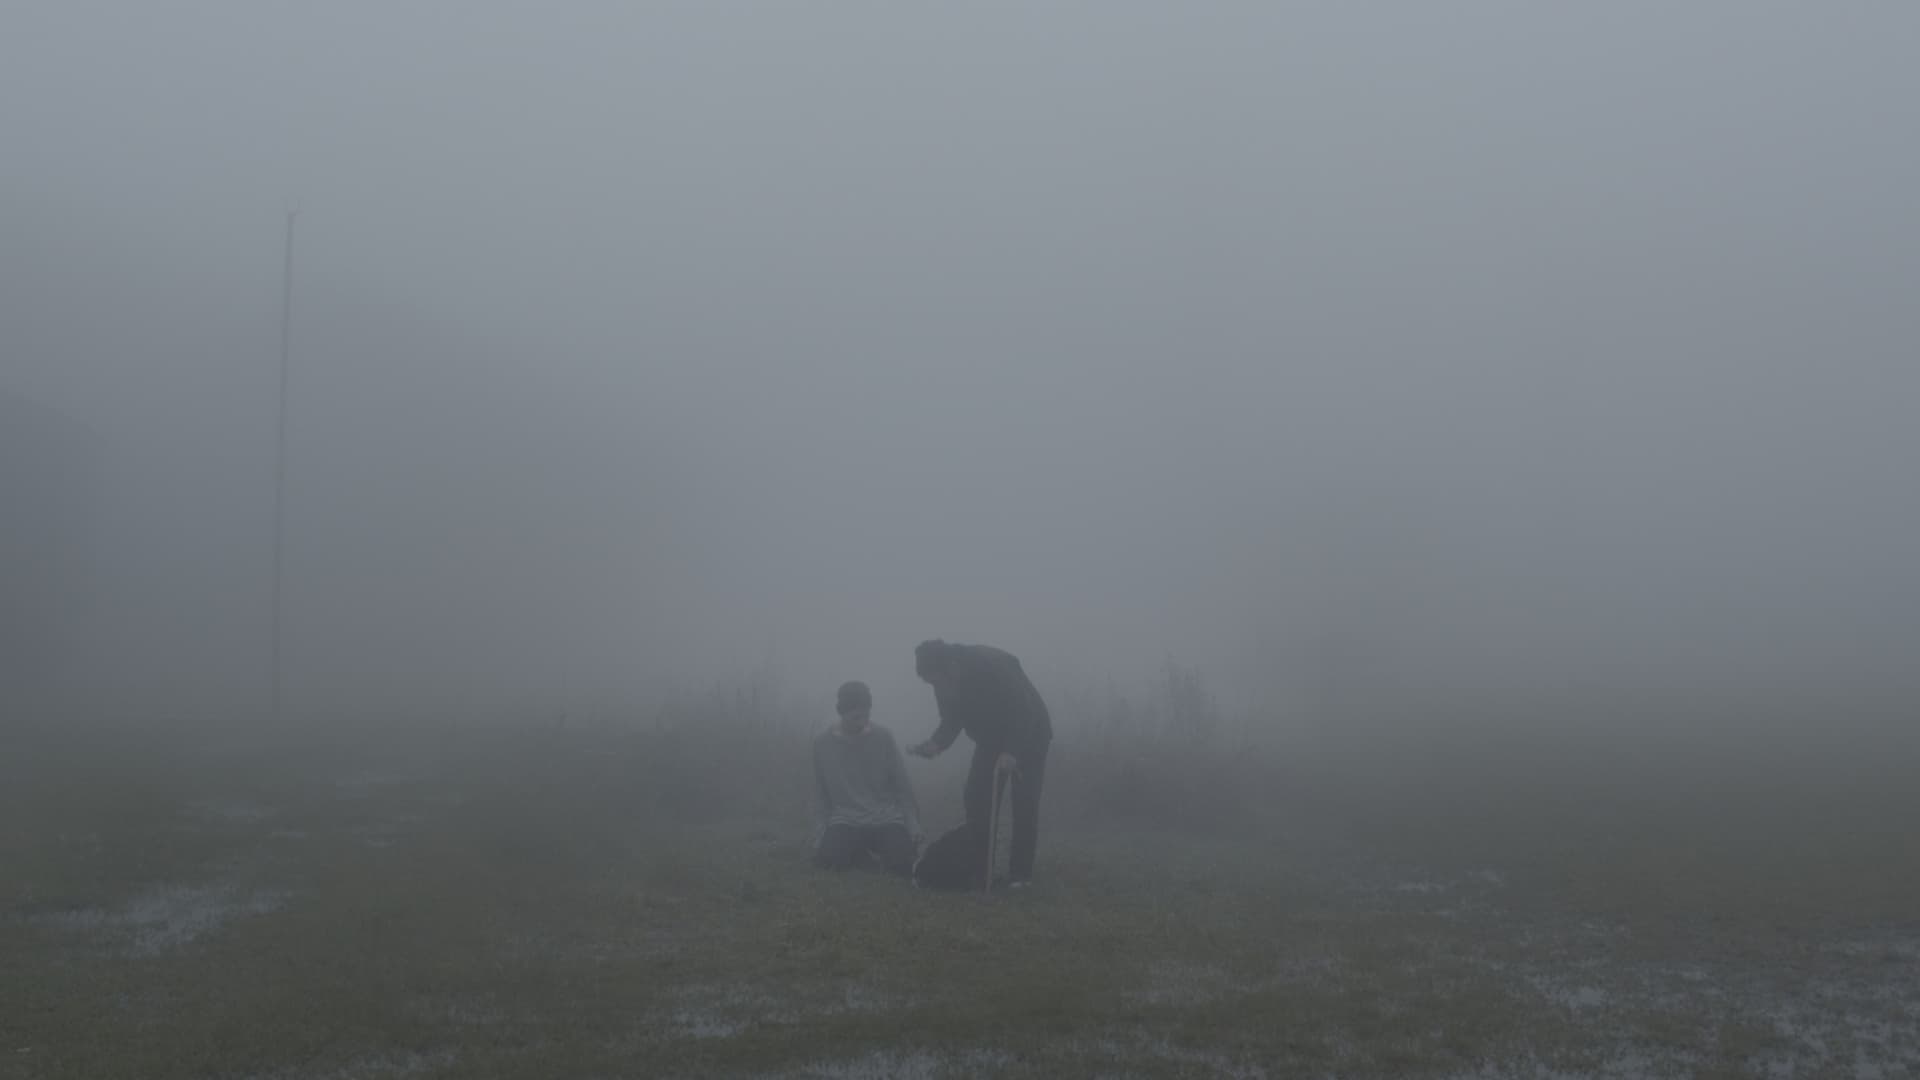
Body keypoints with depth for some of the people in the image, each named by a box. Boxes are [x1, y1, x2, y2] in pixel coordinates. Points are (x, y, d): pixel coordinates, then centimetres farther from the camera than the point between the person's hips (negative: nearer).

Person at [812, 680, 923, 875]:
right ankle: (858, 849, 5)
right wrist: (825, 827, 1)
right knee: (829, 858, -31)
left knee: (903, 863, -27)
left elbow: (903, 785, 4)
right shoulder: (822, 742, 1)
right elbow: (820, 791, 10)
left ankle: (879, 845, 9)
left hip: (886, 818, 0)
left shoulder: (884, 737, 0)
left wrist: (913, 826, -4)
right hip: (846, 821, 0)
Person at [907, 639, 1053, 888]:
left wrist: (1012, 752, -43)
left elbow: (1024, 713, -34)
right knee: (976, 793, -6)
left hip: (1030, 731, -6)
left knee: (1024, 802, -12)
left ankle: (1020, 871, -5)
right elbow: (951, 721, -7)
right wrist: (937, 744, -27)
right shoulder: (945, 683, -16)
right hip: (991, 735, 6)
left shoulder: (994, 666, -37)